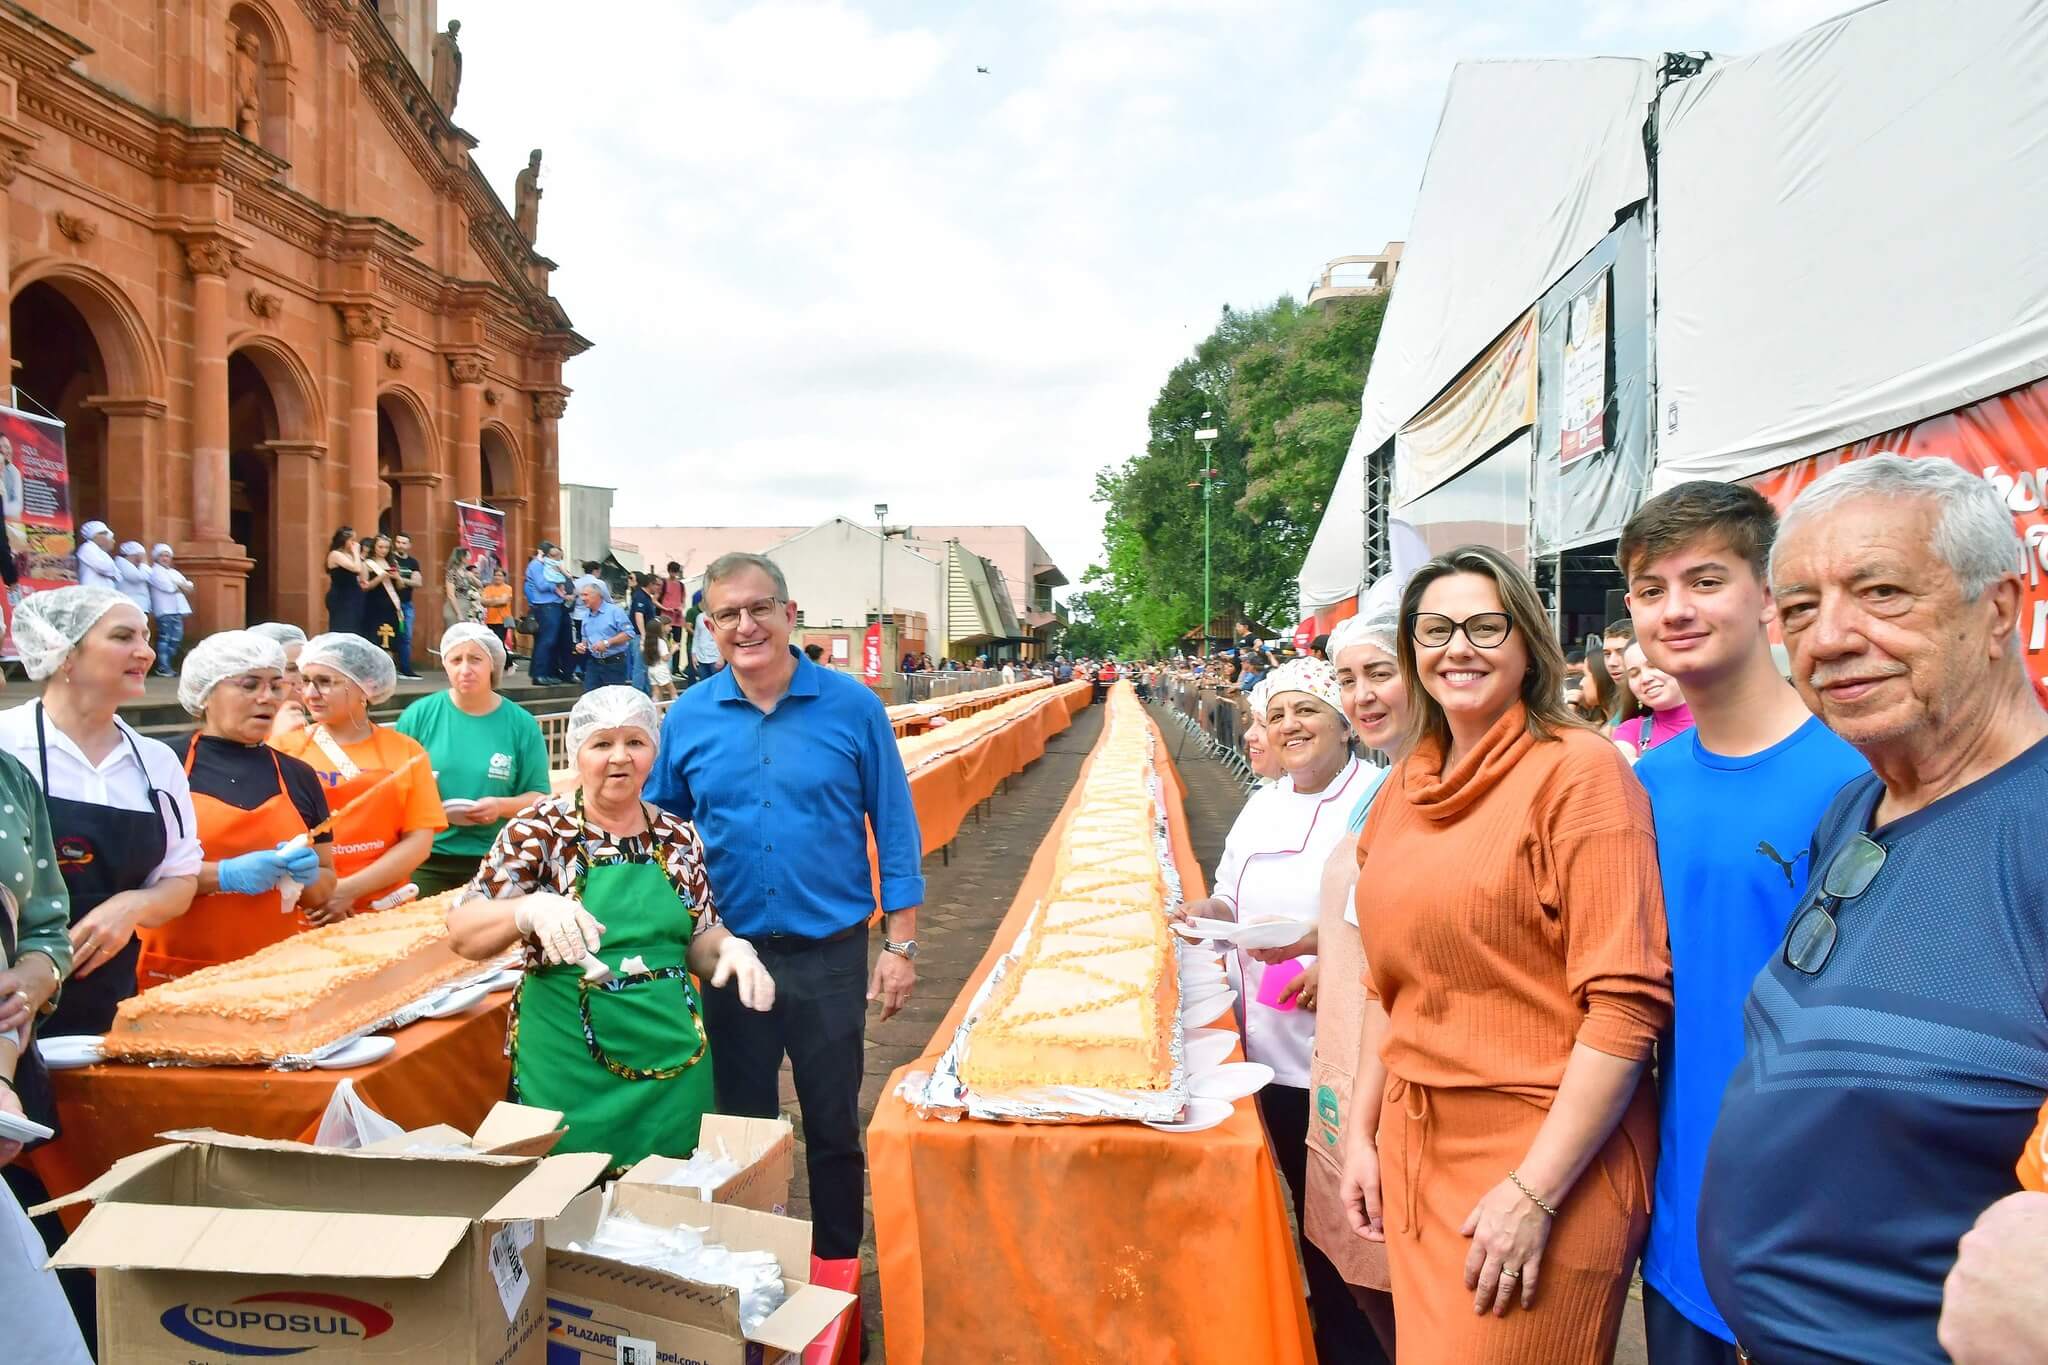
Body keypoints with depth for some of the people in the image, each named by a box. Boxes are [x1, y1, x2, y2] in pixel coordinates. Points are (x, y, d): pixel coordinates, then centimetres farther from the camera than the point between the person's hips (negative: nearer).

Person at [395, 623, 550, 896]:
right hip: (426, 858, 0)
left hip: (493, 860, 0)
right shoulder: (418, 714, 0)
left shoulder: (522, 724, -1)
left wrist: (502, 806, -18)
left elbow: (539, 795, 0)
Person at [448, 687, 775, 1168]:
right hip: (573, 1062, -3)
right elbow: (462, 932, -10)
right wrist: (529, 910, -29)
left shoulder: (679, 837, 4)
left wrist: (732, 948, -12)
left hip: (673, 1058, 4)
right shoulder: (540, 829, -6)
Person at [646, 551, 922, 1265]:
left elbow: (895, 828, -4)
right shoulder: (688, 717, -1)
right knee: (739, 1123, 16)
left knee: (834, 1126, 12)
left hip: (830, 955, -2)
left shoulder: (852, 706, -7)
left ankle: (837, 1269, 32)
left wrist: (900, 944, -6)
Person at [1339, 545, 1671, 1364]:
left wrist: (1534, 1193, -19)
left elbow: (1627, 999, -18)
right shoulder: (1404, 790, 7)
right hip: (1415, 1147, 6)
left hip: (1549, 1159, -6)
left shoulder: (1578, 769, -13)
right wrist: (1361, 1131, 11)